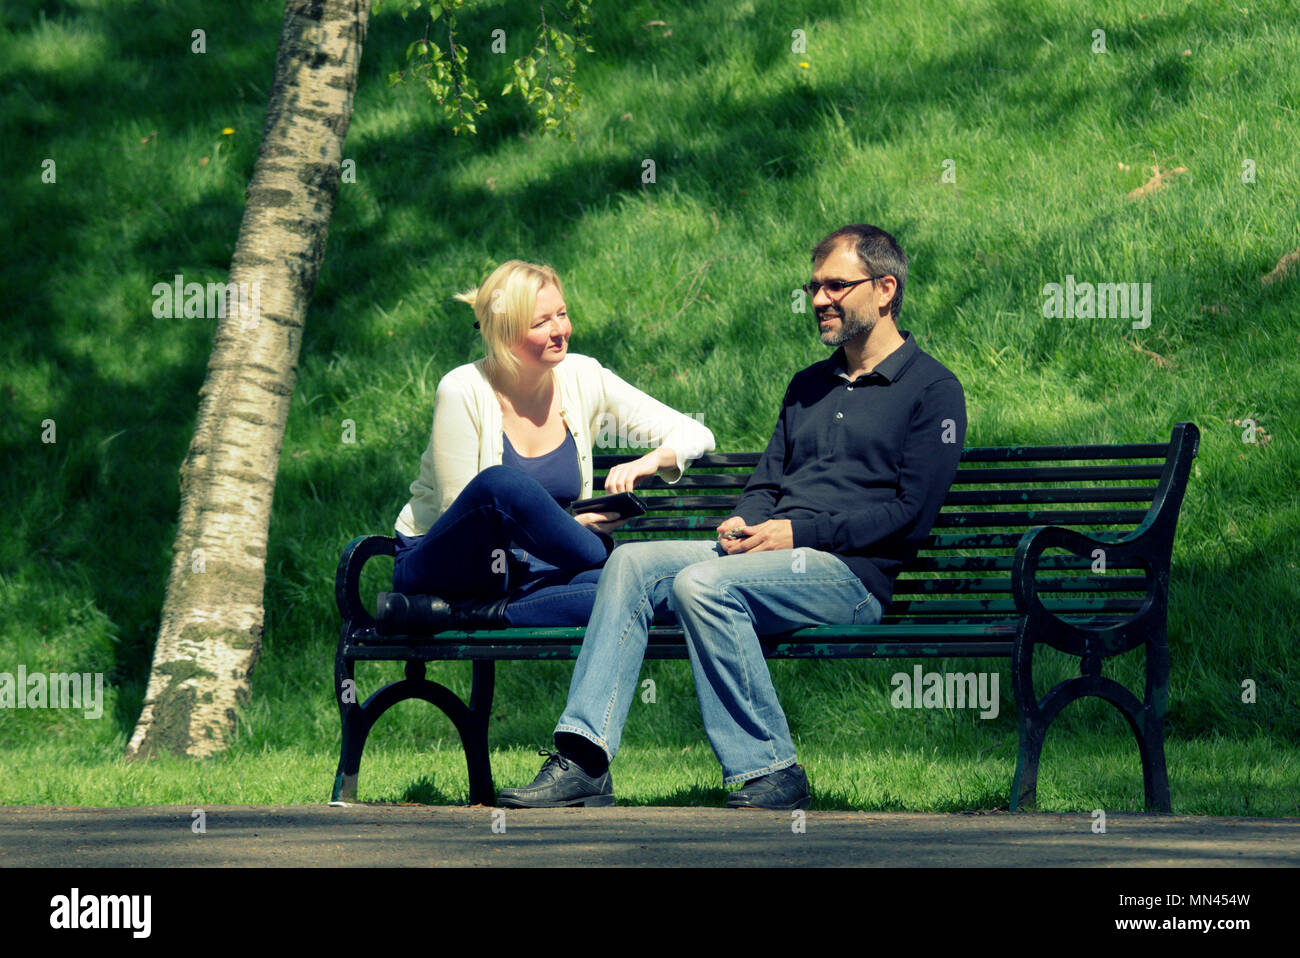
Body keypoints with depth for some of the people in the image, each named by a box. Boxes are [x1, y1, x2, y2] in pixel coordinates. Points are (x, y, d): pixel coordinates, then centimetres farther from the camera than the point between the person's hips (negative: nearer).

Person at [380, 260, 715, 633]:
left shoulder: (583, 379, 0)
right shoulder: (462, 392, -13)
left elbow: (696, 435, 5)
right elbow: (463, 518, -13)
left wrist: (652, 461, -19)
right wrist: (570, 527, -23)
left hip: (529, 569, 4)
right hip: (443, 569, -4)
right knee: (502, 483, -38)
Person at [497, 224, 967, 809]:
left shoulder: (932, 389, 1)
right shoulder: (809, 385, 27)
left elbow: (911, 512, -9)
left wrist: (798, 532, -15)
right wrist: (745, 522, -1)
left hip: (852, 571, -8)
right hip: (773, 553, 8)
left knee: (702, 584, -31)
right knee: (632, 563, -13)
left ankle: (771, 773, -26)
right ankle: (582, 761, -23)